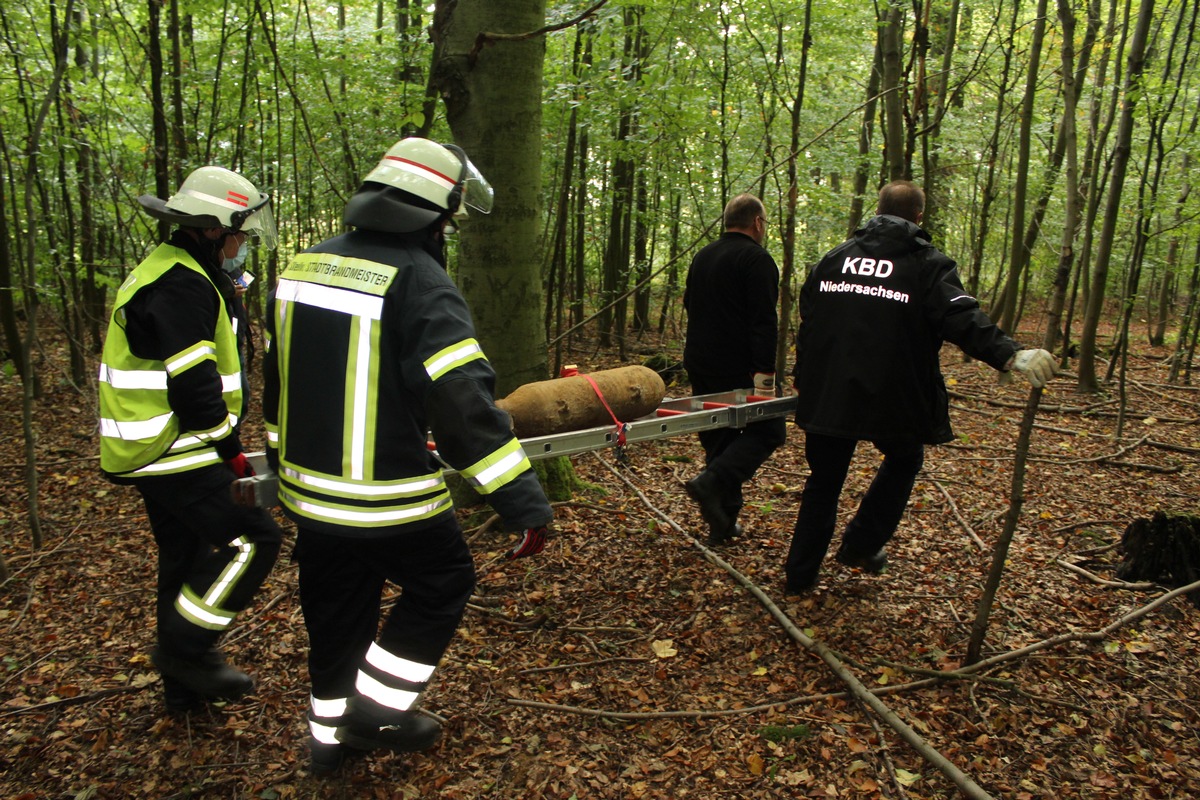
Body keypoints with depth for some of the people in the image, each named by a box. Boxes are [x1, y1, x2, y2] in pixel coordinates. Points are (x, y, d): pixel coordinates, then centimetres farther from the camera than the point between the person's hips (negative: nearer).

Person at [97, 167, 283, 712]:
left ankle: (184, 684, 29)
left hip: (158, 453, 11)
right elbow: (192, 385, -23)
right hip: (175, 454, -11)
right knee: (251, 537, -11)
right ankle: (184, 647, 2)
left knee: (187, 561, 17)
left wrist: (225, 449, 16)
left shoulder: (174, 274, 17)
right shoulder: (180, 287, -18)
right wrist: (231, 453, -13)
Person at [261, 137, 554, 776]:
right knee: (441, 585, 17)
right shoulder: (419, 282, -19)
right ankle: (377, 708, 23)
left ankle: (330, 733, 39)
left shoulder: (303, 266, 6)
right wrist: (525, 503, -24)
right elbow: (463, 404, -27)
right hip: (388, 501, -7)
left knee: (336, 608, 23)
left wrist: (286, 461, 30)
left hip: (309, 490, 7)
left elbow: (278, 377, 16)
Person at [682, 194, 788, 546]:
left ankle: (723, 522, 15)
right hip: (738, 369, -8)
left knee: (719, 438, 13)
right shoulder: (757, 259, -10)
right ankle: (712, 483, -17)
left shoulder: (702, 257, 16)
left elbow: (690, 306, 25)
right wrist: (765, 373, -20)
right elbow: (764, 322, -18)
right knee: (769, 429, 3)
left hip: (700, 367, 8)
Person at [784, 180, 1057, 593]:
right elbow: (962, 319, -19)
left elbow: (807, 323, 15)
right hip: (892, 398, -3)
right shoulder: (929, 264, -2)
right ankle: (861, 544, 24)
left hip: (827, 394, 3)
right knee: (903, 459, 26)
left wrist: (803, 381, 22)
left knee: (824, 481, 15)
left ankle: (800, 574, 21)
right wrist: (1012, 355, -27)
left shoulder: (835, 257, 11)